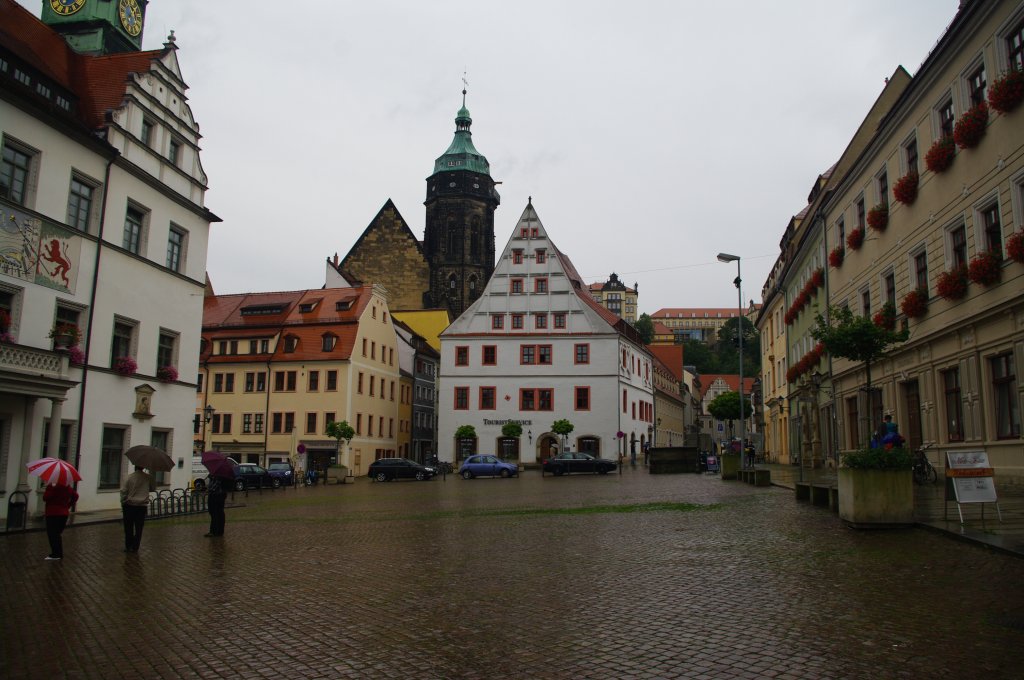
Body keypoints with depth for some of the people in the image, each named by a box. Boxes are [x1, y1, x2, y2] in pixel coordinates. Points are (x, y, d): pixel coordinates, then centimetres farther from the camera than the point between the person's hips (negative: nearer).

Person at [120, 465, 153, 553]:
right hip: (142, 506, 1)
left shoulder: (130, 477, -10)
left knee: (128, 528, 11)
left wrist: (123, 503, 3)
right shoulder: (148, 478, -5)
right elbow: (153, 488, 9)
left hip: (129, 505, -1)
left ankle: (128, 546, 15)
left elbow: (123, 491, -8)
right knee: (138, 528, 8)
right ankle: (135, 548, 10)